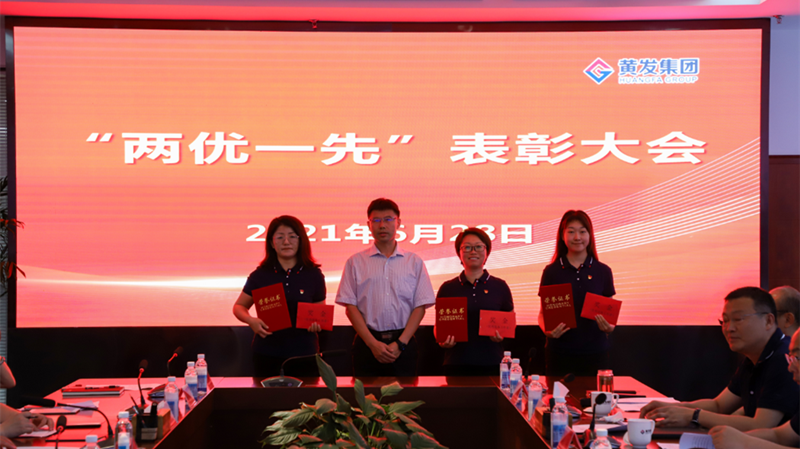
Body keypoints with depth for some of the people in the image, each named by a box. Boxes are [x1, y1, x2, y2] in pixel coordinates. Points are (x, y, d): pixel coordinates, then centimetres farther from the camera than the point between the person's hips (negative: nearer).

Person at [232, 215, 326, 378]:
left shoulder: (313, 275, 3)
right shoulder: (260, 276, 2)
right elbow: (239, 307, 12)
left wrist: (317, 324, -11)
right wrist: (250, 321, -9)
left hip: (303, 353, 0)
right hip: (267, 355, 0)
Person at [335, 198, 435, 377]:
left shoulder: (414, 262, 8)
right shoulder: (355, 262, 7)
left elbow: (420, 307, 4)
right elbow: (350, 306, 2)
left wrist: (400, 343, -8)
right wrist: (372, 343, -9)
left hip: (403, 343, 0)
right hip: (367, 344, 0)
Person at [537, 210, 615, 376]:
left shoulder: (603, 272, 6)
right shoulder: (551, 271, 2)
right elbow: (543, 312, 6)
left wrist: (609, 327, -10)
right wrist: (547, 330, -14)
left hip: (595, 352, 1)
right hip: (559, 352, -1)